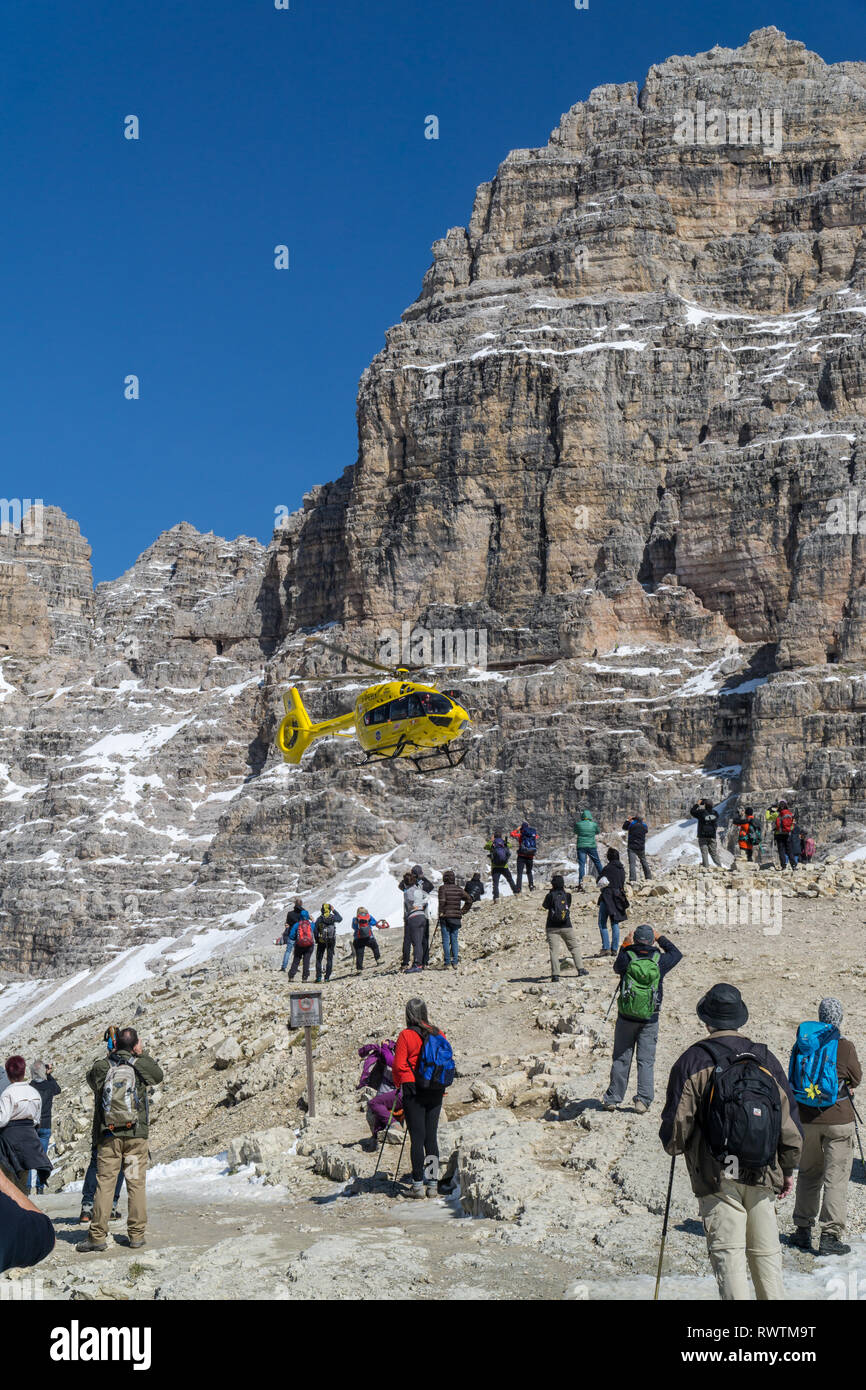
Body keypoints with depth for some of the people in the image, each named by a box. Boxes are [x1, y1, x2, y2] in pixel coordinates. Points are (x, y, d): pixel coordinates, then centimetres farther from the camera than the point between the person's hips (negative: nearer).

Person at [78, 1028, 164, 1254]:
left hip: (108, 1135, 0)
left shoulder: (101, 1066, -3)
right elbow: (159, 1076, 17)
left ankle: (98, 1236, 3)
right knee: (136, 1183, 6)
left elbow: (91, 1079, 20)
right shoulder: (141, 1065, -4)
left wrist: (109, 1055, 18)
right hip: (137, 1134, 0)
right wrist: (142, 1055, 18)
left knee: (105, 1184, 3)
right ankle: (136, 1235, 8)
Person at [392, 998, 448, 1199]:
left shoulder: (406, 1035, -9)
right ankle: (433, 1183, 9)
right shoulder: (438, 1034, 4)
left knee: (417, 1137, -1)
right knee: (431, 1137, 9)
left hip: (414, 1090, -4)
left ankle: (418, 1184, 1)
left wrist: (399, 1084, 8)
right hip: (435, 1092, 4)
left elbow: (398, 1064, -9)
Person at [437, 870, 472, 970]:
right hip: (456, 917, 3)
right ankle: (455, 962, 6)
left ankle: (447, 963, -2)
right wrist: (462, 912, 11)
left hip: (445, 917, -3)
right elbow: (469, 900, 7)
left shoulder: (443, 888, -6)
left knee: (446, 940, 1)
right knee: (455, 940, 9)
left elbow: (442, 901, -18)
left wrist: (441, 913, -8)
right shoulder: (459, 889, 6)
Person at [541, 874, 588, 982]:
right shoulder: (567, 895, 0)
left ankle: (555, 974, -13)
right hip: (566, 927, 2)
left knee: (554, 950, -3)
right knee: (574, 946, 17)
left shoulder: (550, 895, -7)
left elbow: (543, 908, 1)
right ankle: (580, 969, 15)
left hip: (552, 927, -1)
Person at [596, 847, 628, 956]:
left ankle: (606, 948, -10)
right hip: (618, 896, 7)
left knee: (602, 923, -2)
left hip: (607, 896, -7)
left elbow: (599, 881, -6)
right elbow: (623, 885, 16)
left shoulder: (608, 868, -10)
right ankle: (614, 949, 7)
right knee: (615, 924, 9)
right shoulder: (621, 869, 10)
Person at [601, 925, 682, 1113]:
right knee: (646, 1060, 6)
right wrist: (660, 937, 20)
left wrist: (624, 947, 19)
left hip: (626, 1017, 0)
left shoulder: (627, 957, -11)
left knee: (621, 1058, 10)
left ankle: (613, 1099, 15)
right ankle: (644, 1101, 1)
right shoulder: (660, 960, -7)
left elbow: (617, 967, 13)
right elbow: (676, 954, 14)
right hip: (650, 1018, 0)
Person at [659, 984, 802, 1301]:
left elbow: (676, 1123, -7)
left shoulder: (694, 1060, -6)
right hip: (763, 1178, 4)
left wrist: (673, 1145, 15)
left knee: (728, 1253, -3)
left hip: (717, 1177, -4)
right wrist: (787, 1169, 20)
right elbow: (791, 1123, 9)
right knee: (766, 1252, 13)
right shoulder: (767, 1060, 7)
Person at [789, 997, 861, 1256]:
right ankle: (831, 1235, 0)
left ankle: (802, 1230, 21)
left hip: (807, 1118, 4)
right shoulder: (844, 1046, -12)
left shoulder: (802, 1043, 1)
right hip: (838, 1118, -4)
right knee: (836, 1177, 2)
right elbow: (856, 1079, 0)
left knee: (808, 1174, 17)